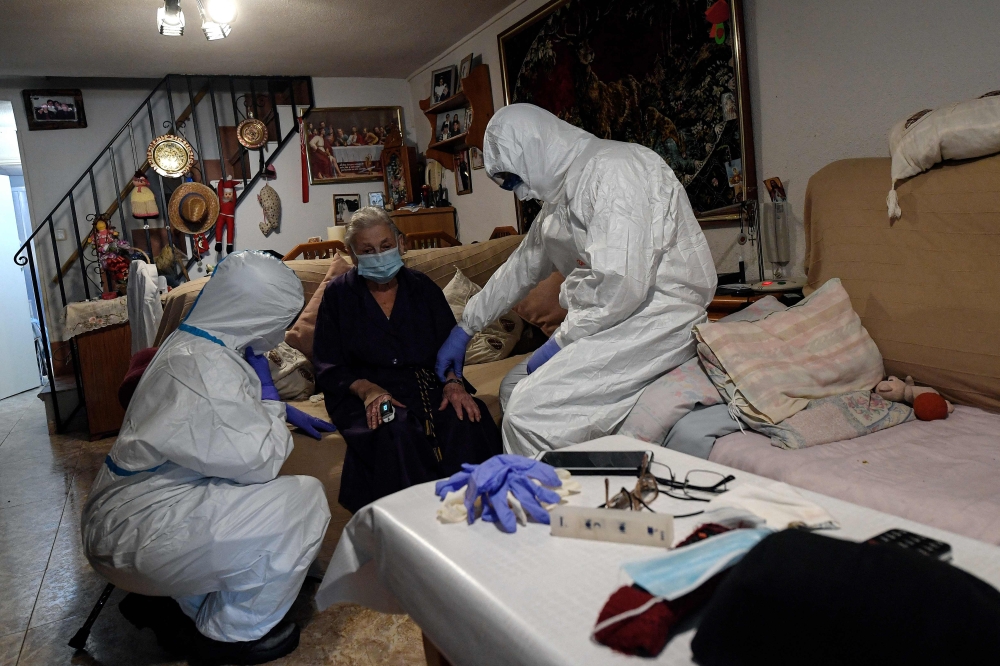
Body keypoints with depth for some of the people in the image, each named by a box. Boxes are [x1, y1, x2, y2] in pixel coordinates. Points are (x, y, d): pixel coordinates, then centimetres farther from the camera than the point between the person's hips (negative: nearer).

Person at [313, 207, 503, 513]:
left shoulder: (423, 288, 15)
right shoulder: (338, 294, 8)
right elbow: (327, 367, 2)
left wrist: (453, 382, -13)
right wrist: (366, 389, -18)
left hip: (426, 382, 2)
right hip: (363, 393, -2)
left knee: (469, 418, -30)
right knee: (397, 430, -37)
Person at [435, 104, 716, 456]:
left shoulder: (614, 168, -16)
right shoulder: (561, 195, 14)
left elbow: (621, 283, -26)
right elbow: (521, 267, 26)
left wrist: (561, 341, -12)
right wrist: (464, 328, 30)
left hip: (660, 317, -10)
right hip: (614, 318, 10)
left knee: (530, 412, -21)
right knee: (514, 389, 11)